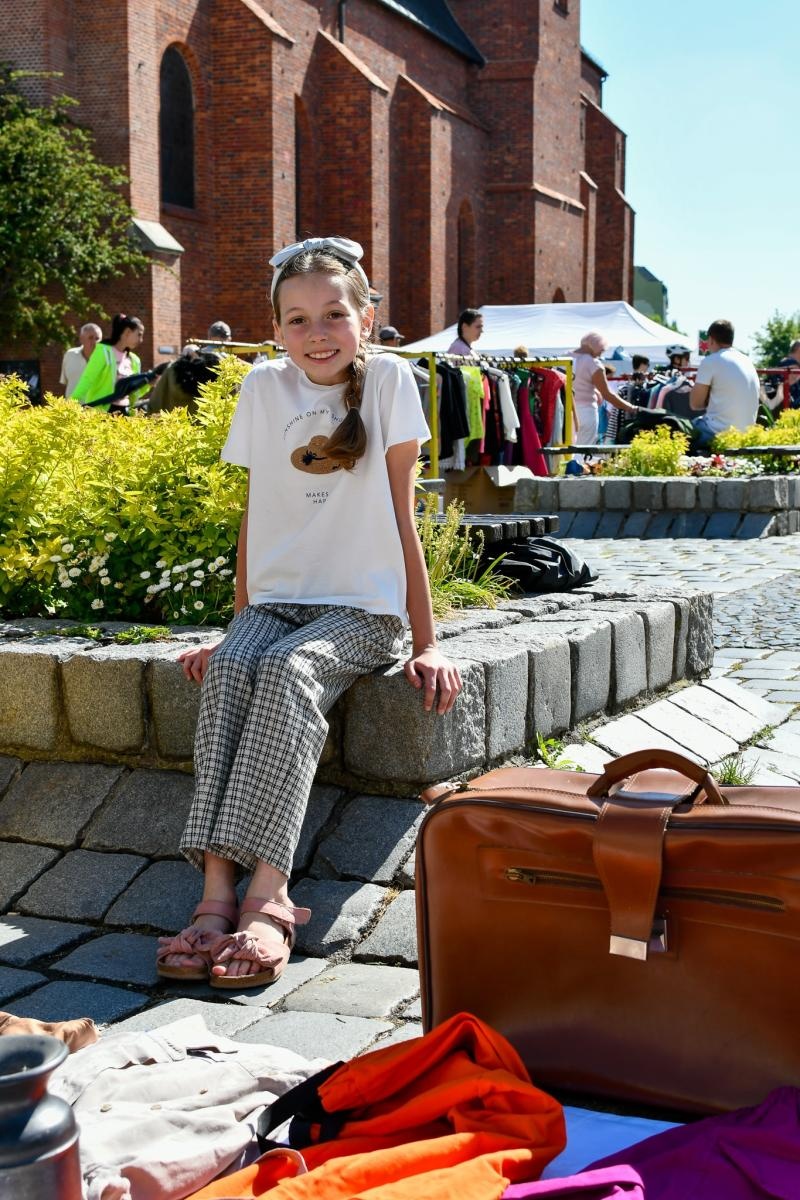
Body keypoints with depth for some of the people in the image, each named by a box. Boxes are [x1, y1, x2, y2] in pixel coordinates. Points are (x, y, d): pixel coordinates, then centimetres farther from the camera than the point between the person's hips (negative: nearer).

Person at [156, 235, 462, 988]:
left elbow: (402, 519, -4)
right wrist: (238, 624, 8)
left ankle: (268, 897, -39)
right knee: (226, 672, -28)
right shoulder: (263, 388, 6)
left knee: (288, 672, -33)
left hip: (361, 607, -3)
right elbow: (255, 514, 11)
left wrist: (426, 644, -6)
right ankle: (218, 890, -36)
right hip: (274, 601, 3)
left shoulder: (387, 380, -3)